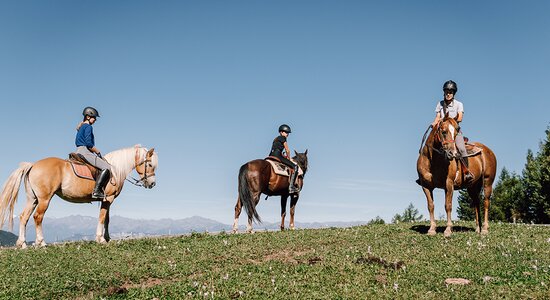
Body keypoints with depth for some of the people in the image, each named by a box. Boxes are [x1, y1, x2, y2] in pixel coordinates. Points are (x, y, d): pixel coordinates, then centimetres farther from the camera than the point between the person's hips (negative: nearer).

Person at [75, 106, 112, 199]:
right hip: (85, 152, -11)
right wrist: (98, 152, -6)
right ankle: (96, 191, -24)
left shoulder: (81, 127, 21)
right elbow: (89, 144, -19)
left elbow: (77, 141, 23)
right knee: (107, 167, -16)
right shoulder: (88, 126, -9)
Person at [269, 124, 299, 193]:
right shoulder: (282, 138, 0)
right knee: (295, 167, -9)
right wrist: (289, 158, 15)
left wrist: (285, 156, 20)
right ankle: (291, 186, -20)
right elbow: (287, 150, 0)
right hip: (277, 156, -9)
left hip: (271, 156, 10)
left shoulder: (276, 139, 26)